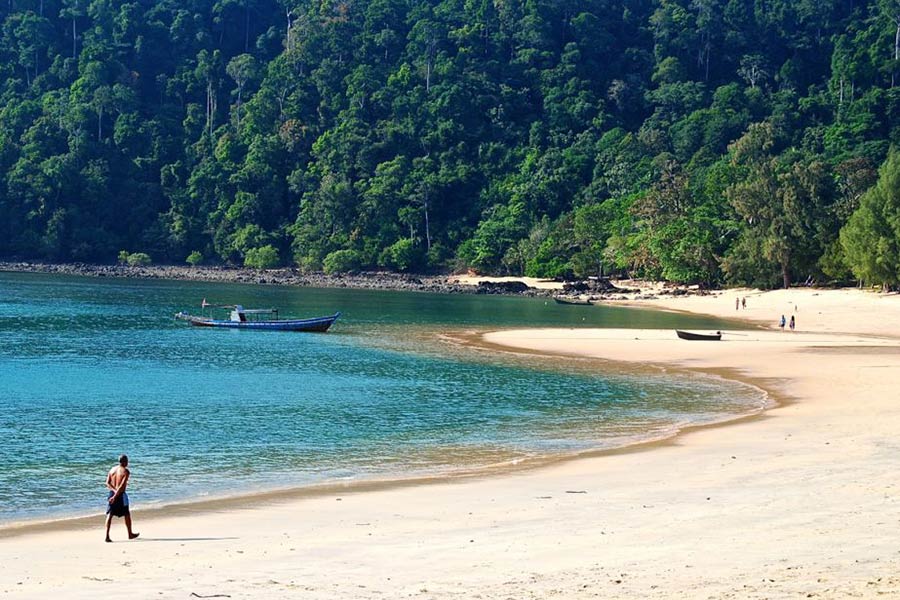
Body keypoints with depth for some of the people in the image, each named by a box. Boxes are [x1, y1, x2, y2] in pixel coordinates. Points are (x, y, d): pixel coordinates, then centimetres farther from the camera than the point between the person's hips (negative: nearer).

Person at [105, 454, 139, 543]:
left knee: (109, 515, 1)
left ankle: (107, 535, -11)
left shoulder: (112, 469, 8)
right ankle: (130, 534, 27)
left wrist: (115, 491, -10)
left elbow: (107, 483, 0)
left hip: (112, 493, 5)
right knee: (127, 514, 13)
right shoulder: (126, 471, -10)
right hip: (120, 495, -5)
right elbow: (122, 486, -20)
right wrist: (115, 496, -21)